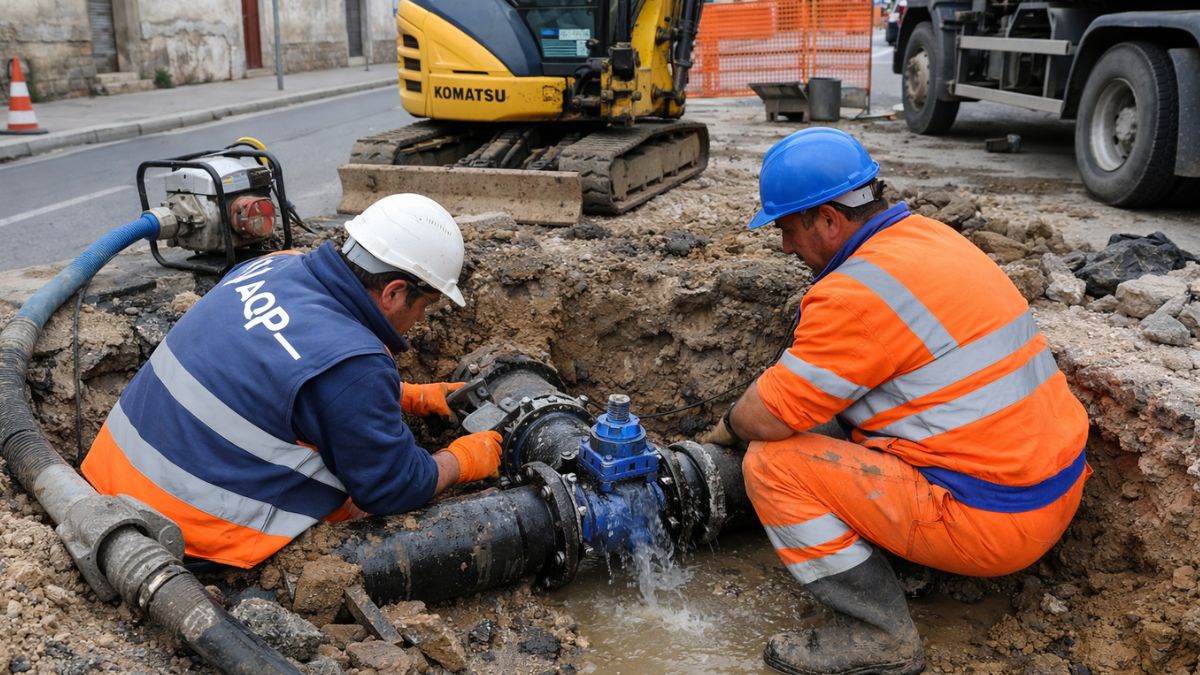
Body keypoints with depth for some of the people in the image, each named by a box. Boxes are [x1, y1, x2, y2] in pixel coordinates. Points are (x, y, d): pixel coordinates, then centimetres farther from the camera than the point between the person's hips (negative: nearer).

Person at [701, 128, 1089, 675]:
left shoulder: (861, 290, -21)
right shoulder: (927, 235, 9)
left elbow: (768, 418, -18)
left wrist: (724, 430, 4)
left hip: (990, 521, -10)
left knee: (772, 462, -11)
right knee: (835, 405, 21)